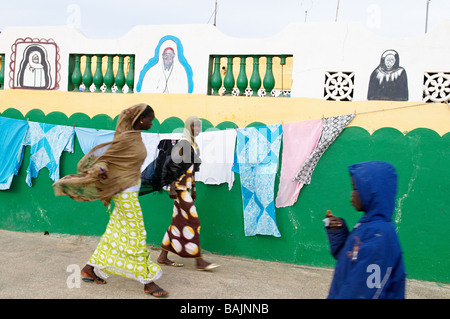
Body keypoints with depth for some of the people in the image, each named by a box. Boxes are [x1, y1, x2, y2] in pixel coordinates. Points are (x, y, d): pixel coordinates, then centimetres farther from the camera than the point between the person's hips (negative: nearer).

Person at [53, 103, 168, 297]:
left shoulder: (136, 136, 7)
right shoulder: (125, 139, -18)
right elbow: (104, 157, -13)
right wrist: (100, 169, -29)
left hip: (129, 191, 9)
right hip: (125, 193, -9)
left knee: (116, 232, 15)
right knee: (136, 235, -3)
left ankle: (90, 269, 27)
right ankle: (148, 281, 5)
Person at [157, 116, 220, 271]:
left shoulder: (193, 144, 17)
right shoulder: (183, 143, -12)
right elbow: (173, 166, -17)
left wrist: (193, 188, 21)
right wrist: (172, 188, -21)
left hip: (185, 188, 10)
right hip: (180, 188, -10)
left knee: (178, 222, 11)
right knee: (192, 221, -8)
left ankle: (163, 257, 19)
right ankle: (199, 261, -2)